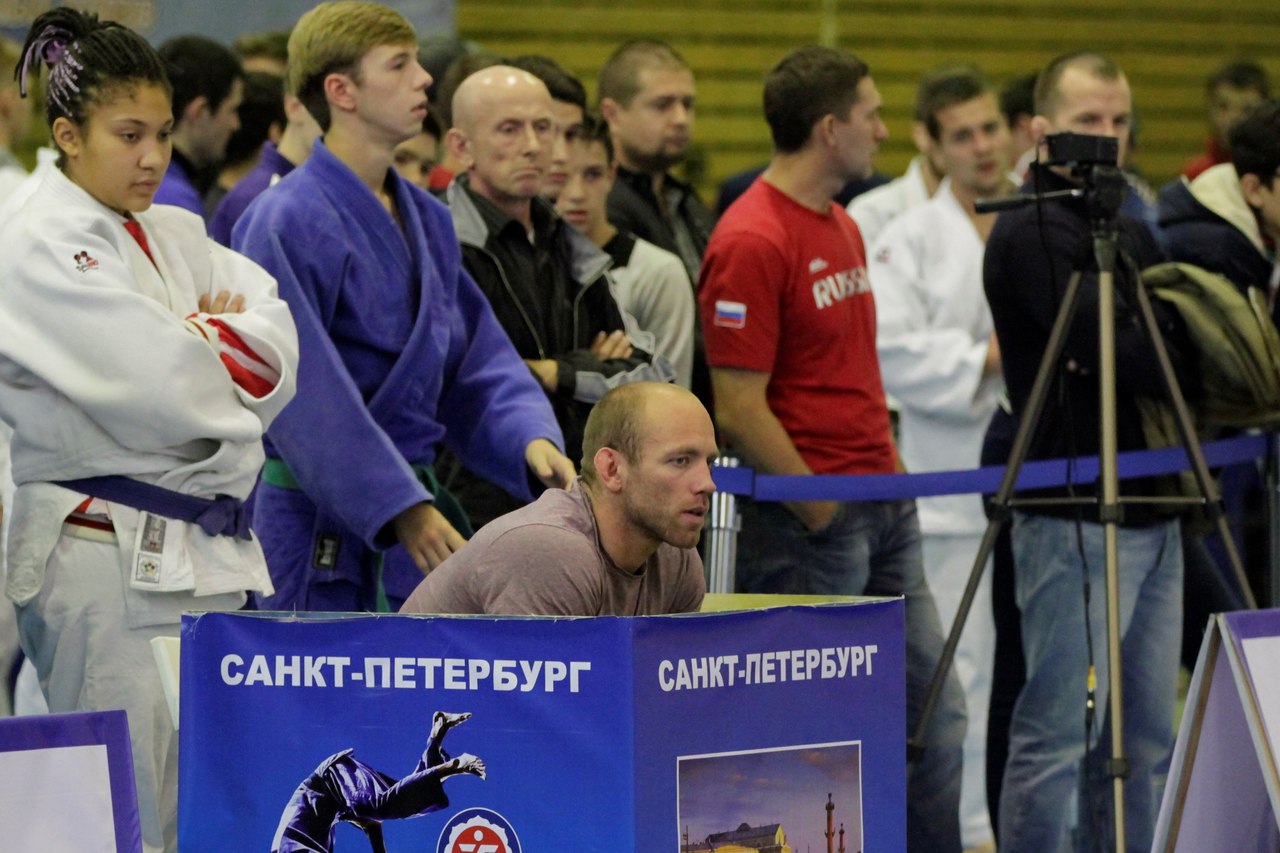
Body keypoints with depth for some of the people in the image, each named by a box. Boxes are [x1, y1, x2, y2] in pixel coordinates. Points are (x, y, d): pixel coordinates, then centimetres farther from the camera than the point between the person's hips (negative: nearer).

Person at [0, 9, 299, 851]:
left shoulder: (178, 236, 16)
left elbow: (278, 348, 5)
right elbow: (163, 380, -17)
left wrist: (202, 342, -10)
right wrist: (227, 344, 1)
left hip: (206, 552, 7)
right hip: (102, 552, -7)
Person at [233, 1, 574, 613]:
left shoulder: (427, 219, 13)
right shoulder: (286, 223, -13)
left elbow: (475, 357, 14)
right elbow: (304, 393, -18)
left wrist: (529, 437, -6)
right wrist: (399, 506, -22)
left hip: (414, 506, 8)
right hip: (321, 529, -8)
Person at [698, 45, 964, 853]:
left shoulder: (843, 226, 15)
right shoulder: (752, 243, -15)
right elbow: (740, 409, -17)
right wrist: (823, 511, -14)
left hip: (885, 512, 9)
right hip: (810, 523, -9)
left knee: (934, 711, 10)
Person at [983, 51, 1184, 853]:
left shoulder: (1131, 231, 19)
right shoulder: (1030, 232, -9)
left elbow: (1165, 353, 17)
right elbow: (1120, 354, -18)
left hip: (1151, 511, 9)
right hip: (1077, 517, -9)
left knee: (1144, 743, 9)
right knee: (1057, 740, -7)